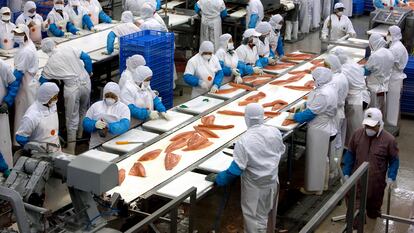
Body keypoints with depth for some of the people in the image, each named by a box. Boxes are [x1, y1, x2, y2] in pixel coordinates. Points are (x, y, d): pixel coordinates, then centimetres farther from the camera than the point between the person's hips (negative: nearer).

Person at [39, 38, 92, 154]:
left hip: (72, 88, -4)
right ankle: (80, 135, 42)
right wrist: (89, 73, 15)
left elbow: (43, 80, 9)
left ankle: (71, 148, 9)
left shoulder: (50, 64, -2)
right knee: (83, 111, 25)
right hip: (85, 82, 4)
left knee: (72, 118, 4)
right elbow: (86, 57, 2)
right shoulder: (68, 49, 1)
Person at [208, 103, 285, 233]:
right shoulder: (275, 132, -11)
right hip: (273, 182, 6)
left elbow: (236, 169, -24)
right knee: (269, 214, 26)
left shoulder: (244, 141, -27)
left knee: (255, 219, 9)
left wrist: (217, 179, -10)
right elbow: (280, 151, 9)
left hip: (255, 188, -6)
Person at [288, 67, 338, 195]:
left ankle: (314, 188, 19)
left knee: (316, 159, 5)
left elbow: (310, 113, -23)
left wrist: (294, 116, -11)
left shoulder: (323, 95, -29)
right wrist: (307, 105, 5)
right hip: (326, 127, 10)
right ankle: (322, 183, 36)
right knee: (322, 158, 22)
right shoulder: (330, 88, 2)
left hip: (319, 131, -10)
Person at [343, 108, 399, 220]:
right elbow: (350, 154, 5)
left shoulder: (389, 139, -13)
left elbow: (394, 160, -1)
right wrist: (346, 173, 4)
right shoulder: (357, 134, -6)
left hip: (376, 181, -1)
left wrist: (391, 177, -9)